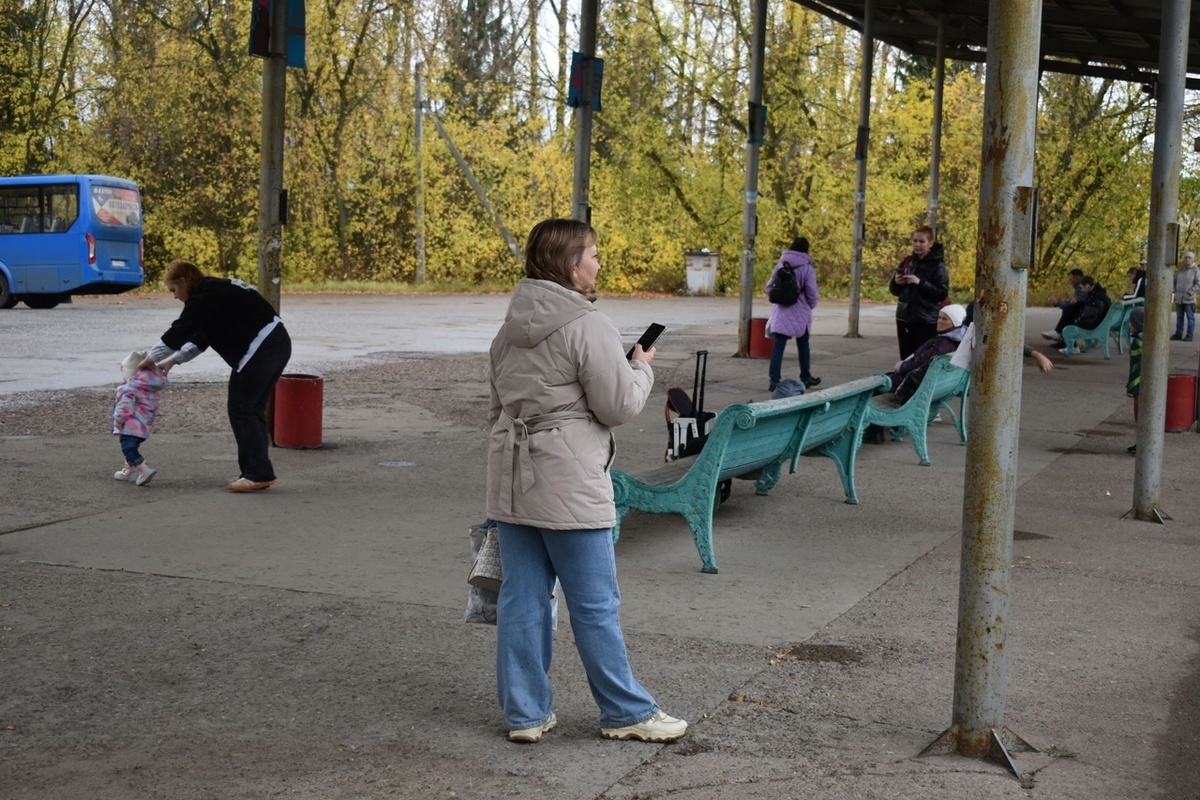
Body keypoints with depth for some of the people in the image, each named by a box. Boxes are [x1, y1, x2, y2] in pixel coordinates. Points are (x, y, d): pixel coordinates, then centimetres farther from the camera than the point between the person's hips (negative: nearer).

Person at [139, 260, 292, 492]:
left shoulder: (205, 296, -8)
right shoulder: (215, 291, 22)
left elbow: (180, 330, -9)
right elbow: (200, 338, 28)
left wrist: (151, 358, 3)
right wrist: (173, 360, 26)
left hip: (260, 349, -10)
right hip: (277, 343, 10)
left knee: (240, 408, -3)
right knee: (252, 409, 14)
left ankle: (258, 474, -2)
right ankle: (256, 472, 18)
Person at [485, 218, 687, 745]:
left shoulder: (511, 327, 12)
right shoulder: (589, 327, -13)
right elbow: (619, 406, -12)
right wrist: (642, 369, 7)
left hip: (510, 482, 8)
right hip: (568, 485, -7)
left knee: (521, 597, 11)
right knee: (595, 604, 3)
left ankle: (525, 712, 18)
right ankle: (627, 713, 15)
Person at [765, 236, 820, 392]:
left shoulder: (780, 266, 1)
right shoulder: (807, 269, -10)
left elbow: (769, 287, 5)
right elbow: (811, 293, -10)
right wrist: (811, 306, 9)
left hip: (781, 312, 2)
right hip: (800, 313, -2)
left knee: (778, 346, 0)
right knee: (803, 346, 14)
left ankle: (774, 380, -8)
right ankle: (805, 378, 26)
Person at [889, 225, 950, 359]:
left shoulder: (937, 266, -4)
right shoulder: (907, 262, 11)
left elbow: (943, 293, -13)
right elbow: (894, 290, 17)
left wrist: (920, 283, -20)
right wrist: (896, 282, -5)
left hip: (927, 323, -5)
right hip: (904, 319, 5)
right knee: (906, 359, 5)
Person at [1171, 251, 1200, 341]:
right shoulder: (1180, 270, 12)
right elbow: (1175, 281, 19)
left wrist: (1189, 292, -15)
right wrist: (1175, 292, 6)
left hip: (1189, 299, -5)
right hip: (1179, 298, 5)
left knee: (1190, 317, -2)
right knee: (1179, 317, 7)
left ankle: (1189, 335, 0)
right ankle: (1178, 334, 12)